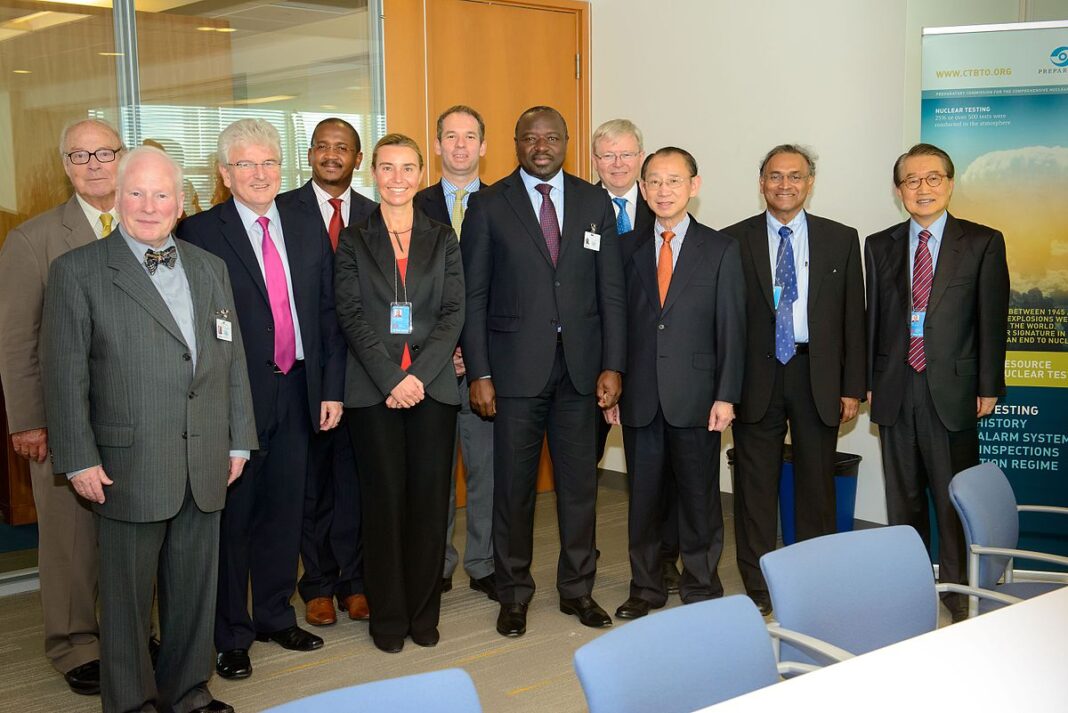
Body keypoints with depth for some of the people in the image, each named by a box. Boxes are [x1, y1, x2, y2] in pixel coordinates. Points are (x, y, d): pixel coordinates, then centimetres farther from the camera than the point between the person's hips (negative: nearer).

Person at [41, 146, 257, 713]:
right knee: (128, 590, 7)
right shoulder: (77, 272, -2)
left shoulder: (210, 269, 12)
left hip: (205, 463, 4)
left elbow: (232, 359, 13)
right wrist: (79, 458, -10)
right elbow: (65, 373, -6)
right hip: (130, 465, -4)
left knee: (195, 585, 13)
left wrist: (238, 439, 10)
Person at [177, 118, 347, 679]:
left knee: (284, 511, 14)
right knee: (233, 516, 5)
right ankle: (231, 634, 19)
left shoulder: (308, 233, 10)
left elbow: (327, 314, 11)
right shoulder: (200, 233, -5)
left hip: (296, 392, 5)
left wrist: (331, 387, 6)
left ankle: (276, 616, 31)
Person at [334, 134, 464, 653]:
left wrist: (419, 375, -11)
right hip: (373, 390, -1)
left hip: (432, 387, 1)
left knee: (430, 499, 3)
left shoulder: (442, 240, 10)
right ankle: (388, 617, 13)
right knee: (384, 499, 2)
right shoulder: (354, 241, 7)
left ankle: (423, 613, 16)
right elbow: (351, 316, -1)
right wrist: (391, 378, -12)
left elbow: (454, 313, 2)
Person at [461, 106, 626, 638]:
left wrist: (612, 366, -1)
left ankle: (577, 588, 25)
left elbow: (611, 290, 6)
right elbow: (473, 294, -1)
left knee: (579, 482, 9)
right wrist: (479, 373, -7)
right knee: (514, 484, 5)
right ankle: (514, 593, 20)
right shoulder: (488, 205, 1)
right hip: (516, 367, -2)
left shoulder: (595, 203, 8)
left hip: (580, 365, 2)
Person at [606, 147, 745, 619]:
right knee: (643, 496, 10)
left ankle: (701, 589, 20)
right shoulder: (627, 248, 7)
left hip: (695, 396, -2)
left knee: (699, 497, 6)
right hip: (639, 397, 2)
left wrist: (726, 395, -8)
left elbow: (731, 327, -1)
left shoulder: (720, 249, 2)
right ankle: (646, 588, 24)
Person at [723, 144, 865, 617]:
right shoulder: (734, 240, 3)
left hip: (818, 377, 1)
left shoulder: (840, 240, 6)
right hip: (756, 377, -1)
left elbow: (853, 316, 5)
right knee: (755, 484, 5)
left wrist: (853, 387, 0)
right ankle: (757, 588, 16)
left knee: (817, 483, 8)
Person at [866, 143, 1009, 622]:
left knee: (953, 499, 3)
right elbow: (872, 318, 9)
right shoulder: (879, 246, 9)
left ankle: (957, 587, 16)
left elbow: (993, 319, -1)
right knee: (903, 498, 11)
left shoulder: (983, 243, 0)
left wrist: (989, 387, -4)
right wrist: (868, 382, 5)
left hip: (952, 388, -3)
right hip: (896, 389, 3)